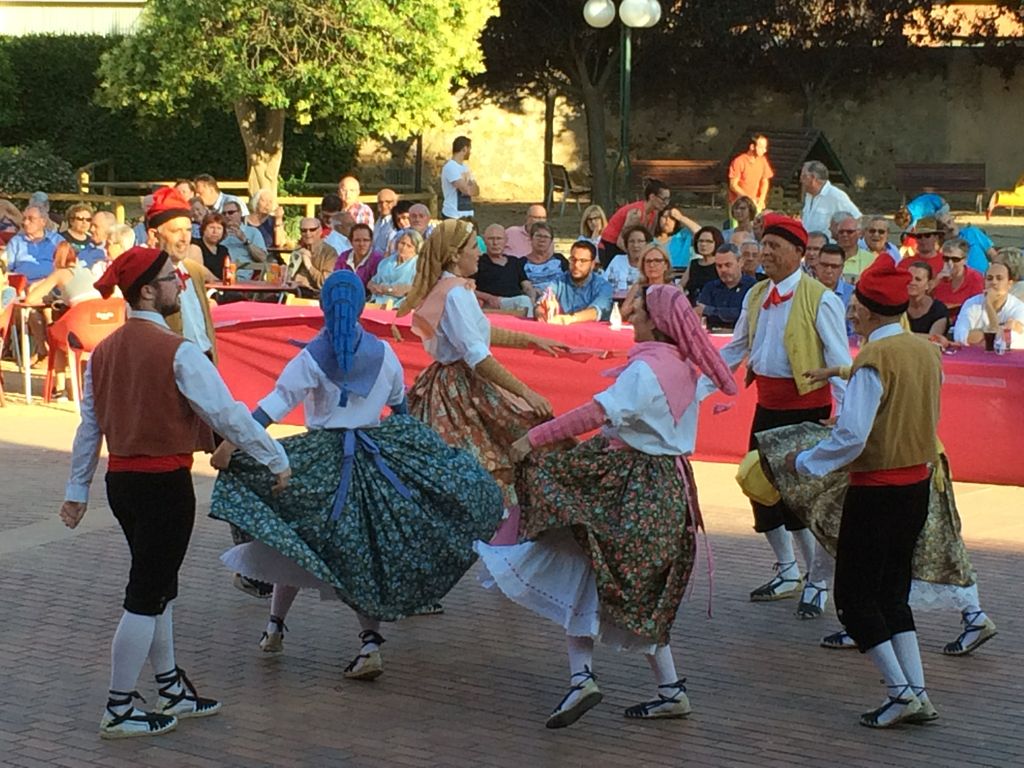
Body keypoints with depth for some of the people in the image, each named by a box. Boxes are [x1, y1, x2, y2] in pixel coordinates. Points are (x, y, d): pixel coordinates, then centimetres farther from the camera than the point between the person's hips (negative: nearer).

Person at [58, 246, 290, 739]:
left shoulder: (104, 351, 6)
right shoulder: (177, 352, -16)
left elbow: (89, 425, 12)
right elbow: (227, 414, -16)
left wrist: (77, 489, 19)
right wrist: (276, 461, -6)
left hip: (121, 478, 8)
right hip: (164, 482, -8)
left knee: (159, 587, 20)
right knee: (146, 596, 1)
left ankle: (173, 690, 32)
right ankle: (120, 711, 7)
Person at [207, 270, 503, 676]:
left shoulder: (312, 358, -7)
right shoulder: (383, 353, 2)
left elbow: (278, 401, -18)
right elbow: (400, 407, 14)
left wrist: (233, 440, -23)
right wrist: (414, 446, 32)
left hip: (321, 459, -2)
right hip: (376, 457, 3)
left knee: (295, 540, 13)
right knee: (366, 548, 6)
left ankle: (275, 627, 22)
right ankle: (371, 642, -6)